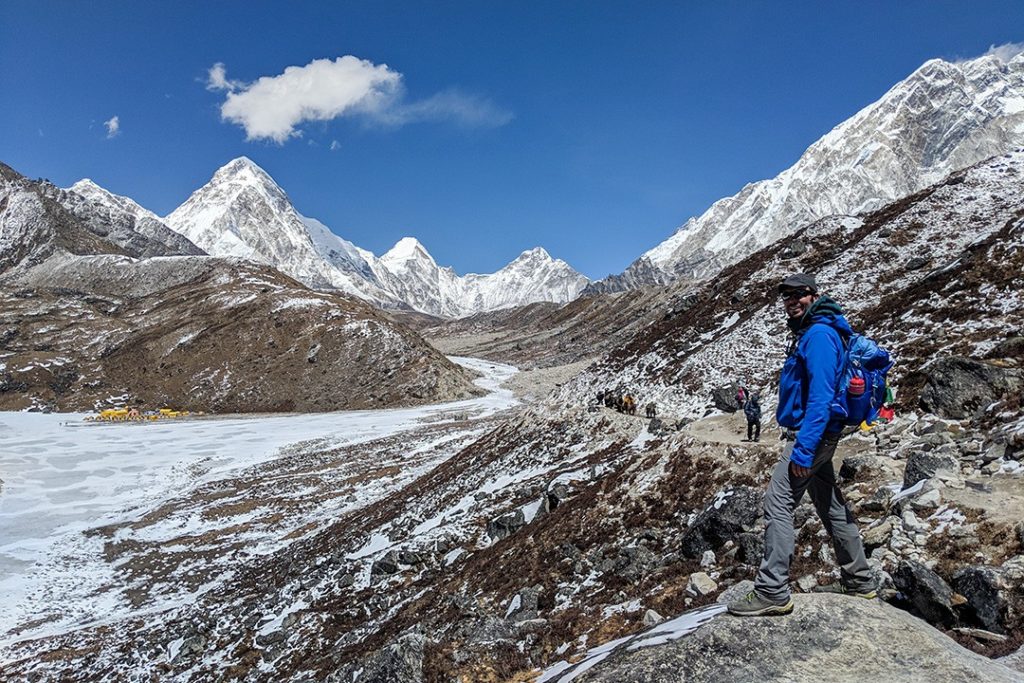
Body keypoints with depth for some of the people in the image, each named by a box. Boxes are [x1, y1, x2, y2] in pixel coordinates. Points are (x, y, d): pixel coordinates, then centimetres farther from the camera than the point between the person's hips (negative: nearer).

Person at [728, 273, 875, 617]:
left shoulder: (819, 335, -17)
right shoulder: (809, 333, 16)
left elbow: (821, 397, -24)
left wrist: (803, 451, -26)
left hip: (810, 435, -11)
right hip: (818, 436, 11)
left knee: (777, 504, -10)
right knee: (831, 506, 18)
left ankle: (772, 592, -6)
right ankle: (858, 582, 31)